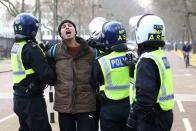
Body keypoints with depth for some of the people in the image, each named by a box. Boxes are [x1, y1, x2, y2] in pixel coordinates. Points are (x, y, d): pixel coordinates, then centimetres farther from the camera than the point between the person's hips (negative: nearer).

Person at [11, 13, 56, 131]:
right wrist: (54, 79, -3)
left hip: (19, 97, 9)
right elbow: (47, 74, -24)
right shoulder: (31, 48, -19)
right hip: (32, 99, -9)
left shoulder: (16, 47, 8)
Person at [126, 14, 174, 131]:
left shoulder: (147, 61, -21)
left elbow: (144, 96, -27)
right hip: (164, 116, 9)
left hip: (151, 121, -9)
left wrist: (132, 121, -20)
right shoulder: (161, 56, 8)